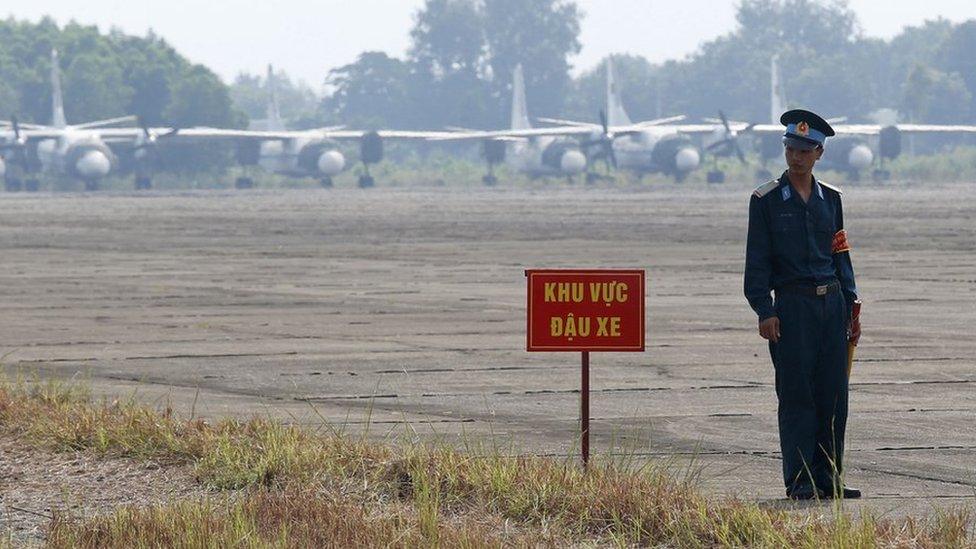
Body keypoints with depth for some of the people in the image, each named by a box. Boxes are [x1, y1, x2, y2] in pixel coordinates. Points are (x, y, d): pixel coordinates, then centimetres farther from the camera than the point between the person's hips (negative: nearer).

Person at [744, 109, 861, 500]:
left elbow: (841, 255, 16)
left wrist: (849, 307, 10)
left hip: (831, 303, 4)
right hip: (792, 305, -4)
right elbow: (757, 260, -3)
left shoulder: (830, 198, 12)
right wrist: (764, 312, -11)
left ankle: (829, 479, 10)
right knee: (797, 394, -5)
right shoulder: (766, 200, -1)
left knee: (834, 394, 4)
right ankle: (799, 481, -1)